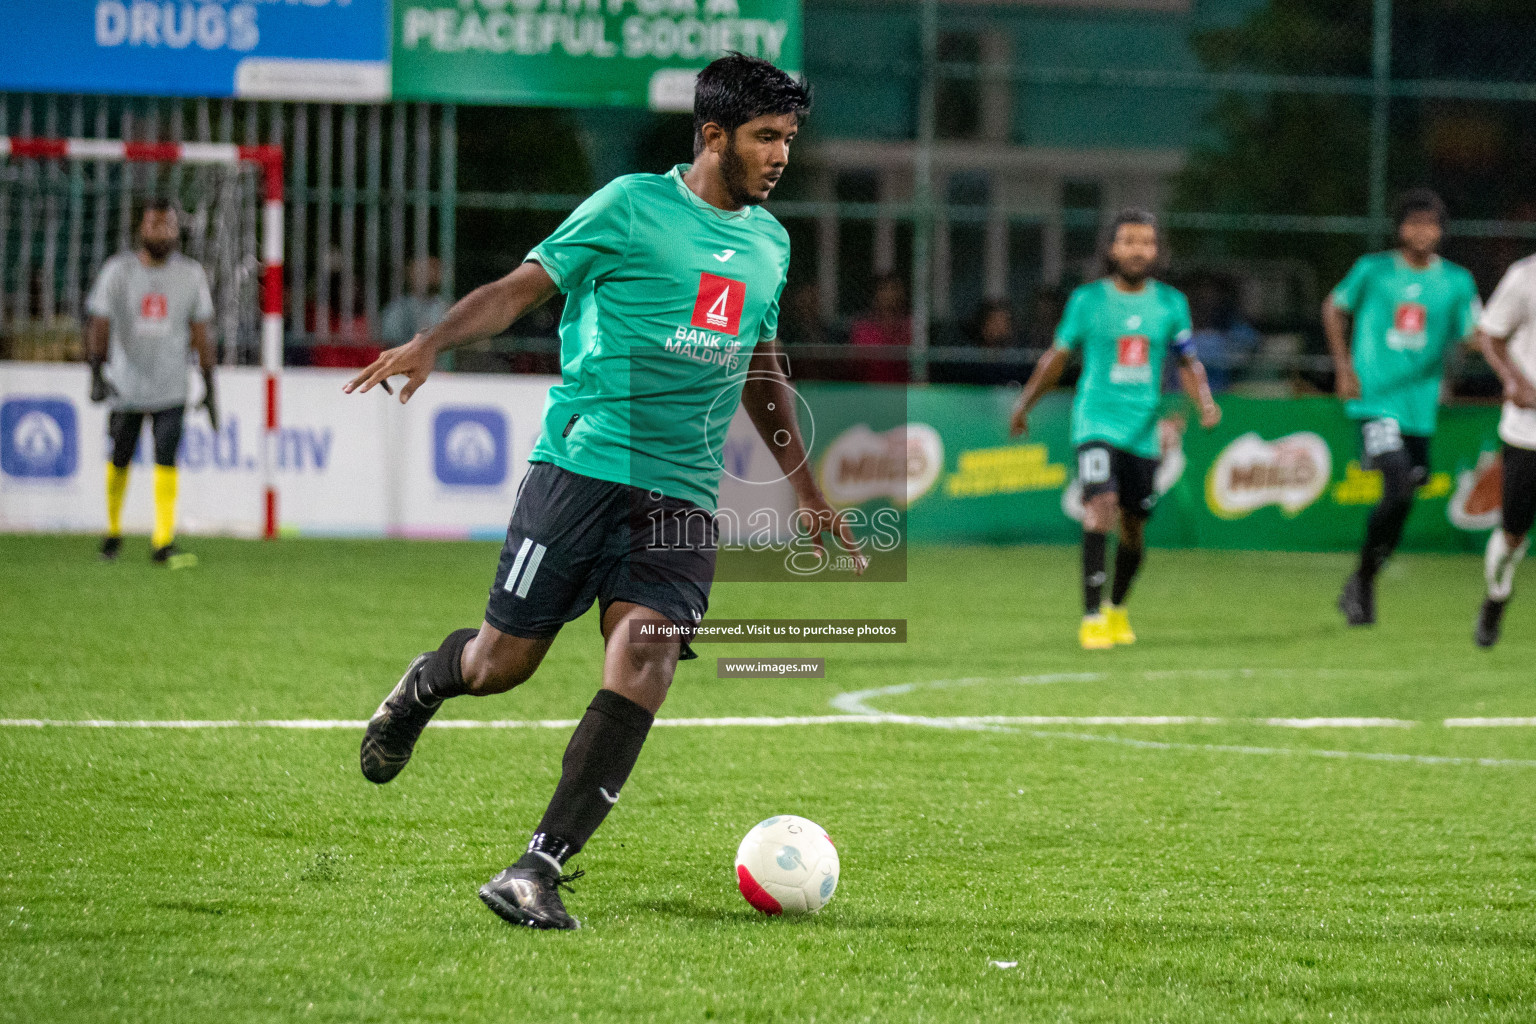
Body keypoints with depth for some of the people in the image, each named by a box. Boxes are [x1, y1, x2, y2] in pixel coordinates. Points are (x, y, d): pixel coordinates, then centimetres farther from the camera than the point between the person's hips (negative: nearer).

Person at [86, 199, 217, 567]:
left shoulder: (190, 273, 3)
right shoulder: (118, 271, -2)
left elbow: (200, 333, 9)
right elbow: (99, 325, -7)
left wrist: (209, 386, 7)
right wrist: (97, 374, -20)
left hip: (170, 388, 0)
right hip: (126, 385, 0)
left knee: (166, 460, -12)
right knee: (119, 460, 8)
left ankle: (163, 542, -15)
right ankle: (113, 531, 29)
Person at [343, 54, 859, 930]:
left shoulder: (770, 242, 17)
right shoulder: (631, 206, -1)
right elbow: (523, 288, -3)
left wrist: (806, 488, 32)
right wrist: (431, 343, -19)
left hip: (684, 494, 4)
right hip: (583, 462, -4)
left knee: (644, 662, -17)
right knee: (503, 662, -1)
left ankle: (540, 870, -18)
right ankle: (425, 683, 38)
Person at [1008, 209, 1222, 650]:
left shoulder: (1171, 303, 4)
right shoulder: (1087, 300, -2)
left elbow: (1188, 362, 14)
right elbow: (1057, 356, 11)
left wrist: (1205, 402, -4)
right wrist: (1024, 405, 18)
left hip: (1143, 430, 3)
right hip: (1097, 422, -3)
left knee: (1133, 526, 11)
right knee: (1100, 505, -23)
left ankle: (1117, 608, 37)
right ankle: (1092, 617, -22)